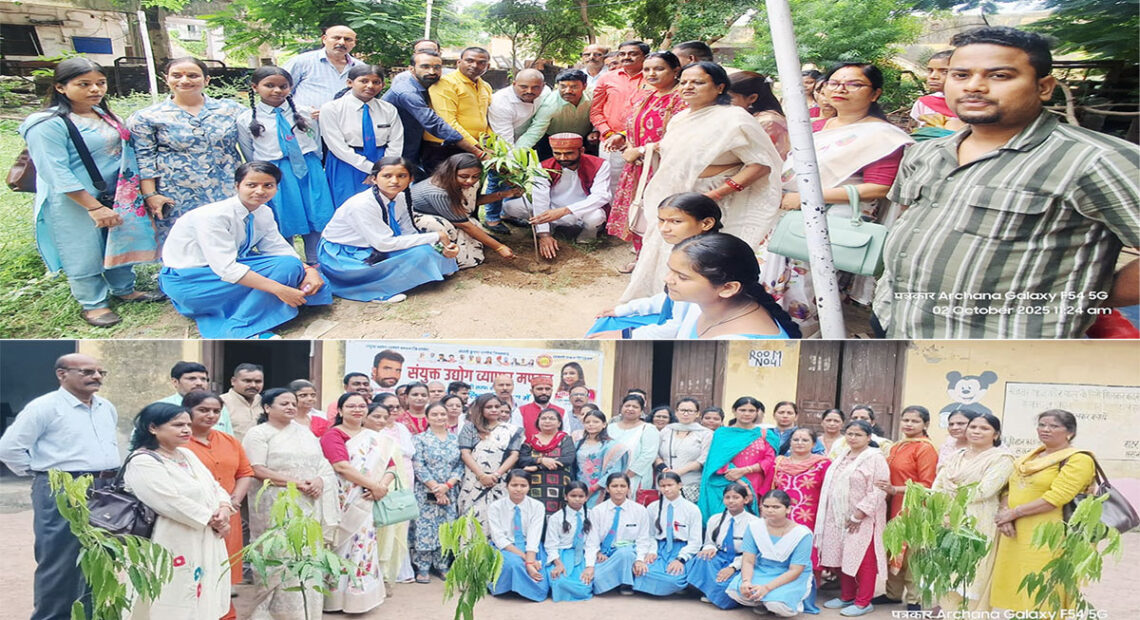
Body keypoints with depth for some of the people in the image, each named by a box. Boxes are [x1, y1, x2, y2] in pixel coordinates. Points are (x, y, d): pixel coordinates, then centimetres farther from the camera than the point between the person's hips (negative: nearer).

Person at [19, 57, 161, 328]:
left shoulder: (104, 114, 6)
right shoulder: (48, 124, -18)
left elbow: (124, 150, 18)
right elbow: (56, 173, -21)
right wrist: (94, 207, -23)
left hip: (114, 196, 7)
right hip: (74, 202, -7)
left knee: (119, 242, 18)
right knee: (84, 255, 5)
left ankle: (124, 289, 38)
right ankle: (93, 303, 23)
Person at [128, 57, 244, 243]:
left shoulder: (231, 109, 8)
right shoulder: (147, 117, 4)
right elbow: (143, 160, 2)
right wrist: (150, 195, -5)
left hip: (228, 197, 2)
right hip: (178, 204, -1)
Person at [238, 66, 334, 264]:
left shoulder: (304, 114, 5)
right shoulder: (246, 120, 0)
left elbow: (317, 144, 11)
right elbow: (250, 157, 6)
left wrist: (312, 165, 7)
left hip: (309, 171, 2)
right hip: (273, 175, -2)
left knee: (315, 217, 4)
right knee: (283, 222, 4)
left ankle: (315, 263, 17)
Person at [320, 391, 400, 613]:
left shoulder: (376, 439, 15)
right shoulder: (333, 435, -4)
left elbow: (390, 466, 8)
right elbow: (342, 466, -17)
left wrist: (383, 486, -13)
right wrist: (374, 485, -17)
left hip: (369, 503, 5)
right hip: (344, 503, -5)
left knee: (365, 544, 5)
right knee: (345, 545, -3)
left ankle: (360, 596, 15)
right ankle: (337, 595, 8)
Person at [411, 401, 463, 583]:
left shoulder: (455, 439, 10)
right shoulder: (420, 439, 0)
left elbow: (460, 465, 5)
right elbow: (418, 466, -8)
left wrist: (447, 485, -10)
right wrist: (436, 489, -13)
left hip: (450, 492, 3)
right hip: (426, 493, -3)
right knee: (425, 528, -4)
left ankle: (442, 566, 17)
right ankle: (422, 568, 6)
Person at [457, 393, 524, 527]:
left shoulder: (511, 430, 11)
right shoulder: (470, 427, 9)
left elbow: (514, 455, 3)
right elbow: (465, 453, 0)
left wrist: (496, 474, -10)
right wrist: (482, 475, -10)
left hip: (500, 485, 0)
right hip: (474, 483, 0)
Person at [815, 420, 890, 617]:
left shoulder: (875, 458, -9)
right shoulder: (842, 457, 14)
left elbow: (878, 491, -16)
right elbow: (832, 485, 20)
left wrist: (859, 514, -19)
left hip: (863, 520, -7)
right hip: (839, 518, 7)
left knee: (863, 559, -1)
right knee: (842, 557, 12)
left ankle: (863, 602, 8)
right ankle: (846, 596, 24)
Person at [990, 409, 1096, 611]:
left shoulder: (1078, 460, -7)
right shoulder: (1031, 457, 18)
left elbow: (1055, 498, -18)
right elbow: (1009, 489, 15)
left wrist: (1014, 513, -13)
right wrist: (1004, 512, -6)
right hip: (1015, 536, 7)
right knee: (1015, 592, 9)